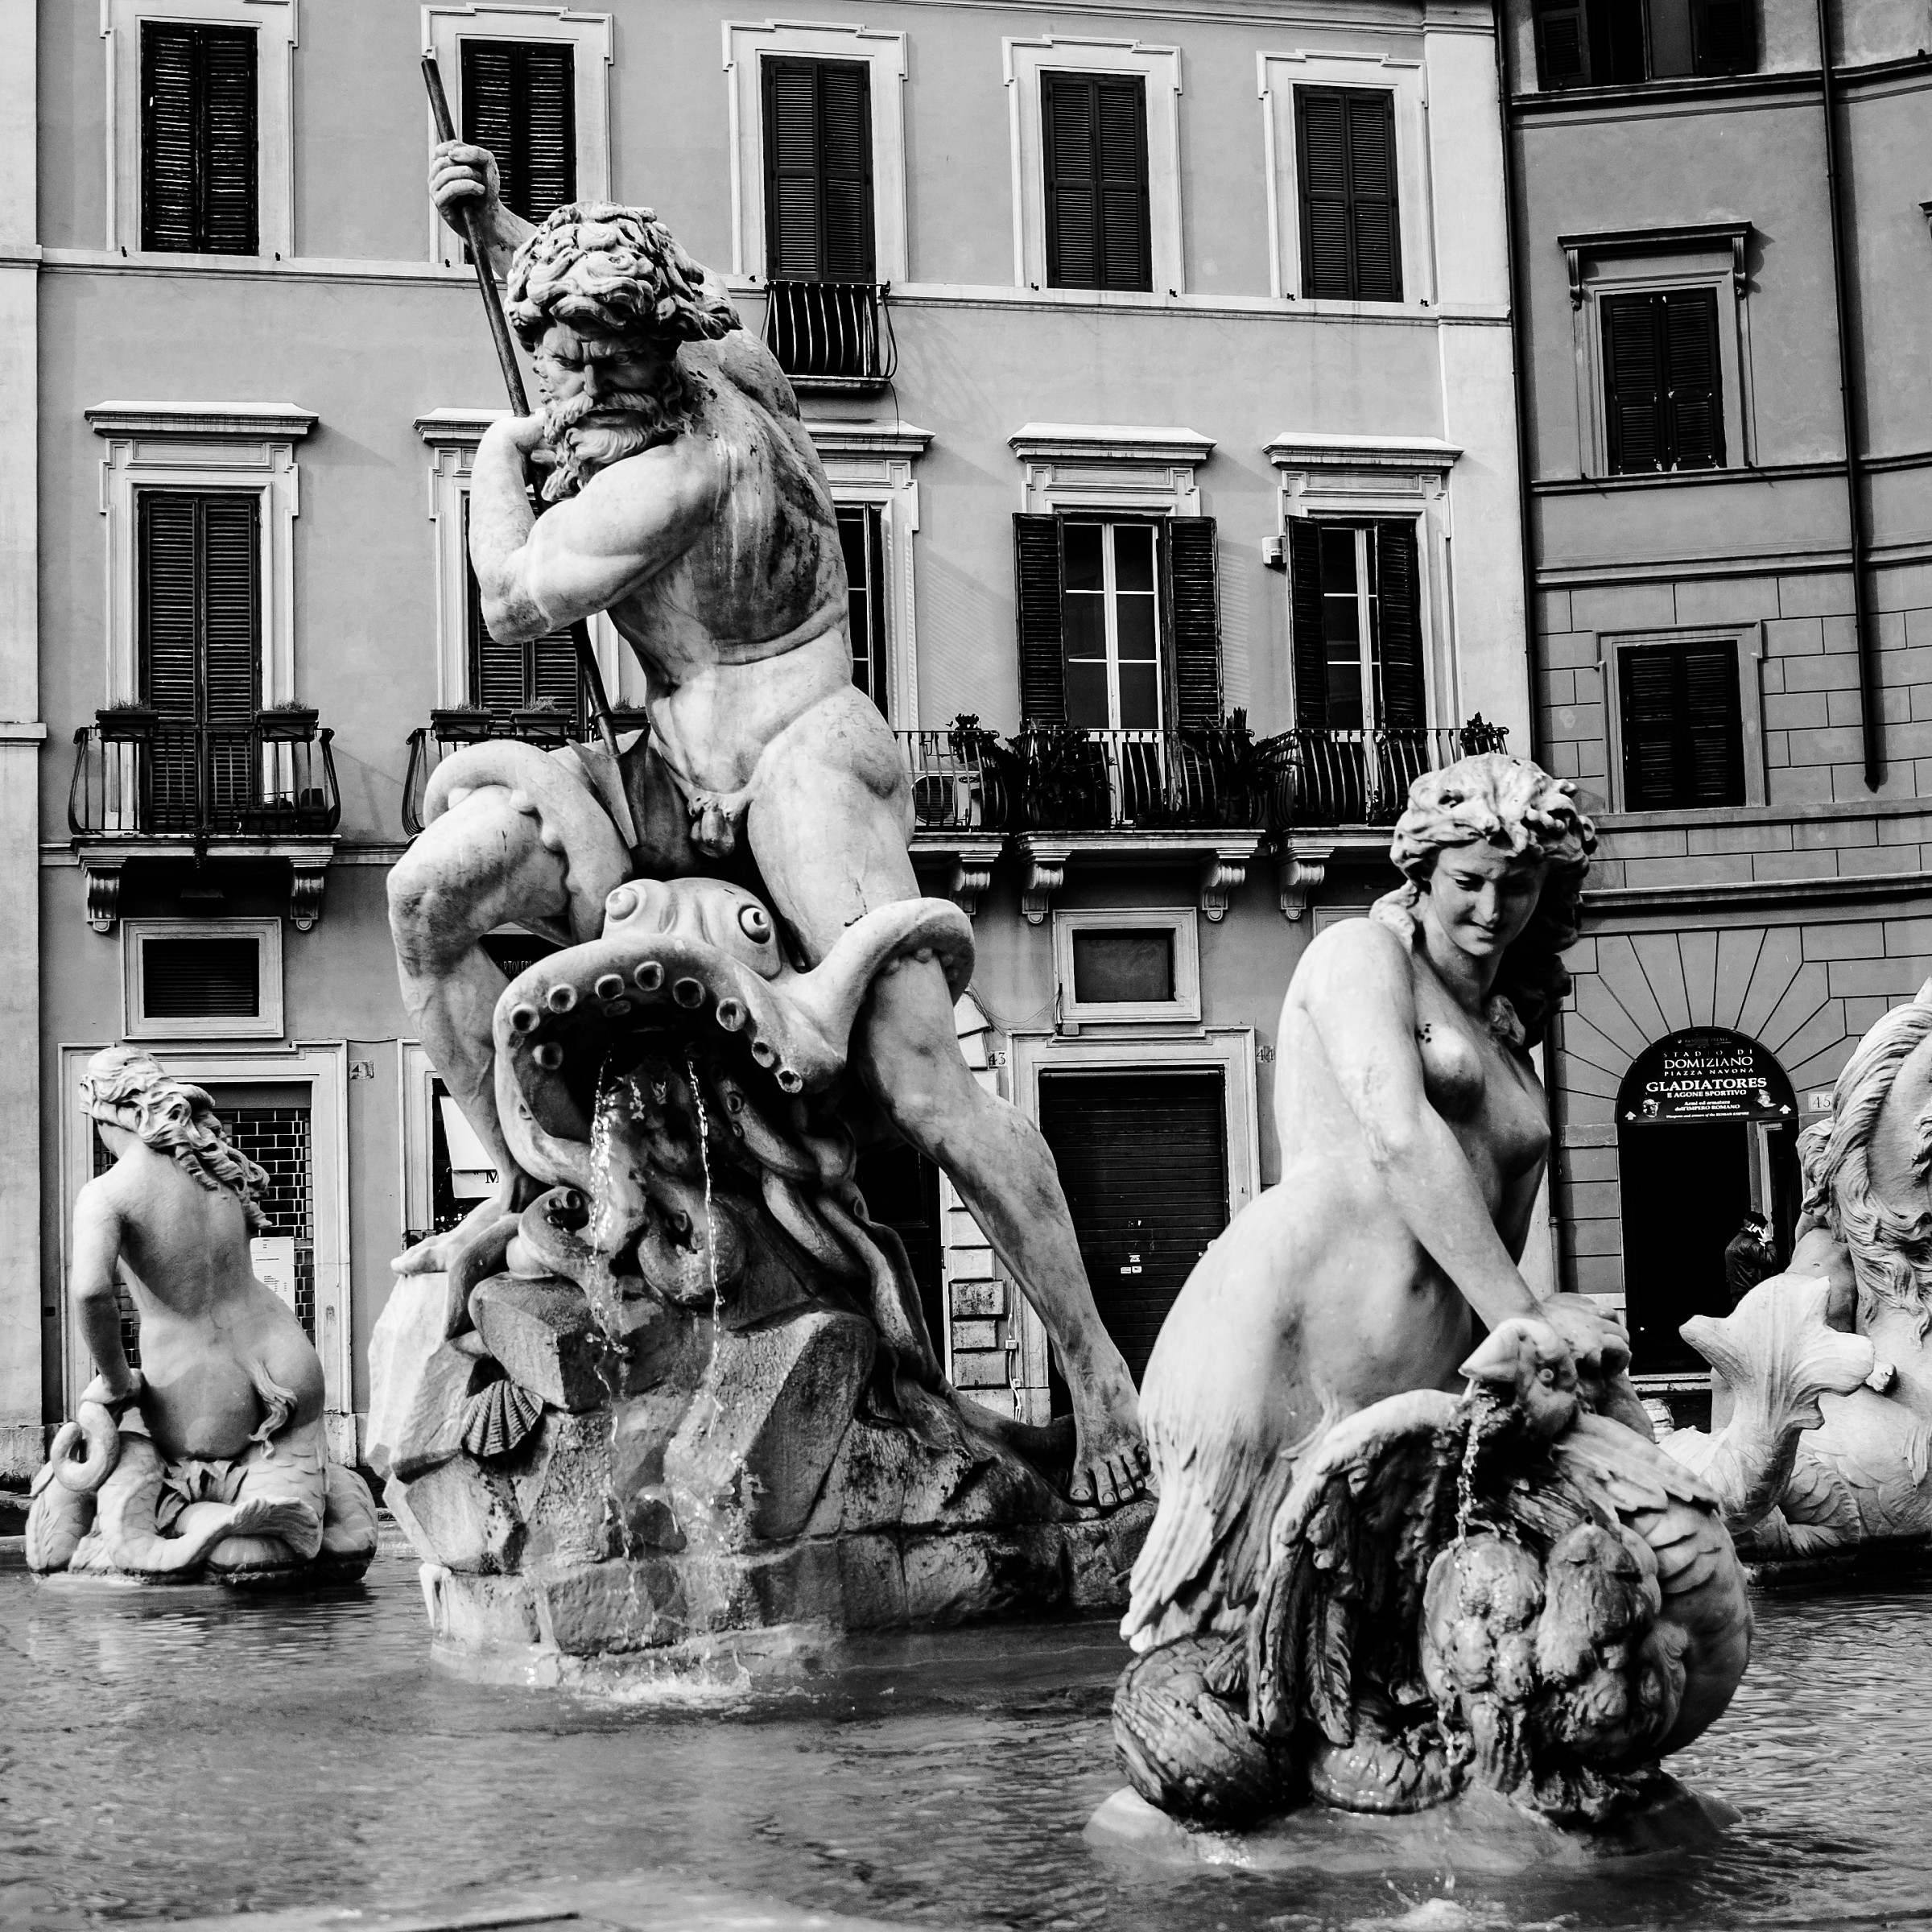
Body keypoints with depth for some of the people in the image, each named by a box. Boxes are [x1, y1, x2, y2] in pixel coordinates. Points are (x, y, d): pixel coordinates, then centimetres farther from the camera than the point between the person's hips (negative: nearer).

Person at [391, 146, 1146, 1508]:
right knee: (430, 892, -8)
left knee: (926, 1093, -19)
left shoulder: (664, 479, -19)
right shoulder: (736, 368, 6)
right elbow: (615, 304, 32)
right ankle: (528, 1181, 0)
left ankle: (1098, 1363, -10)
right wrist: (498, 223, 25)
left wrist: (500, 461, 10)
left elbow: (513, 606, -5)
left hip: (803, 763, -9)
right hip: (674, 785, 9)